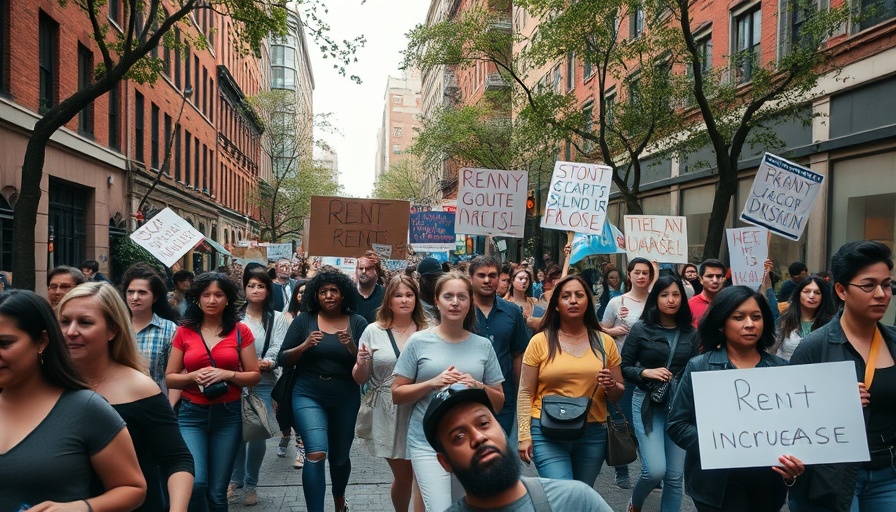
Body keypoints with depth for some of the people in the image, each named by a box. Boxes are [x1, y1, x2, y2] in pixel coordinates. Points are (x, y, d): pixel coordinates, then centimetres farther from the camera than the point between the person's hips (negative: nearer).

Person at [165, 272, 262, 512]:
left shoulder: (240, 331, 0)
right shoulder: (184, 332, 2)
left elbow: (255, 375, 2)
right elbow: (170, 378, 6)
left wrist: (226, 374, -15)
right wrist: (193, 376, -14)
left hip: (228, 414, 0)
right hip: (191, 414, 0)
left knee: (217, 491, 5)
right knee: (195, 482, -16)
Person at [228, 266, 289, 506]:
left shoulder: (278, 319, 6)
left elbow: (278, 349, -3)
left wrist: (267, 363, -22)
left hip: (264, 384, 0)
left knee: (258, 435, 0)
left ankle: (251, 484, 18)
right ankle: (235, 480, 26)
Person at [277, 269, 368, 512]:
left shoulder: (358, 322, -3)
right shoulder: (304, 320, -3)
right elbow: (283, 360, -2)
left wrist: (352, 346, -22)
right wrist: (304, 345, -20)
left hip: (345, 399, 2)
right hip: (308, 396, -1)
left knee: (340, 457, 18)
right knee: (316, 454, -22)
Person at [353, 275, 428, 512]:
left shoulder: (427, 331, 0)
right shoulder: (373, 331, 1)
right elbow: (360, 379, 5)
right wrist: (361, 363, -15)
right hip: (387, 414, 1)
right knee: (402, 475, 11)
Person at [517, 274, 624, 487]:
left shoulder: (604, 342, 7)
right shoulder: (540, 341, 0)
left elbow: (619, 393, 13)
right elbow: (526, 393, 1)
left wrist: (611, 386, -8)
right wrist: (524, 435, -6)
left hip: (593, 435, 3)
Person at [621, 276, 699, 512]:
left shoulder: (690, 332, 4)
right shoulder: (641, 329, -4)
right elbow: (622, 368, -1)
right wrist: (646, 372, -17)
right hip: (648, 402, -3)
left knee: (675, 476, 5)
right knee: (655, 470, -12)